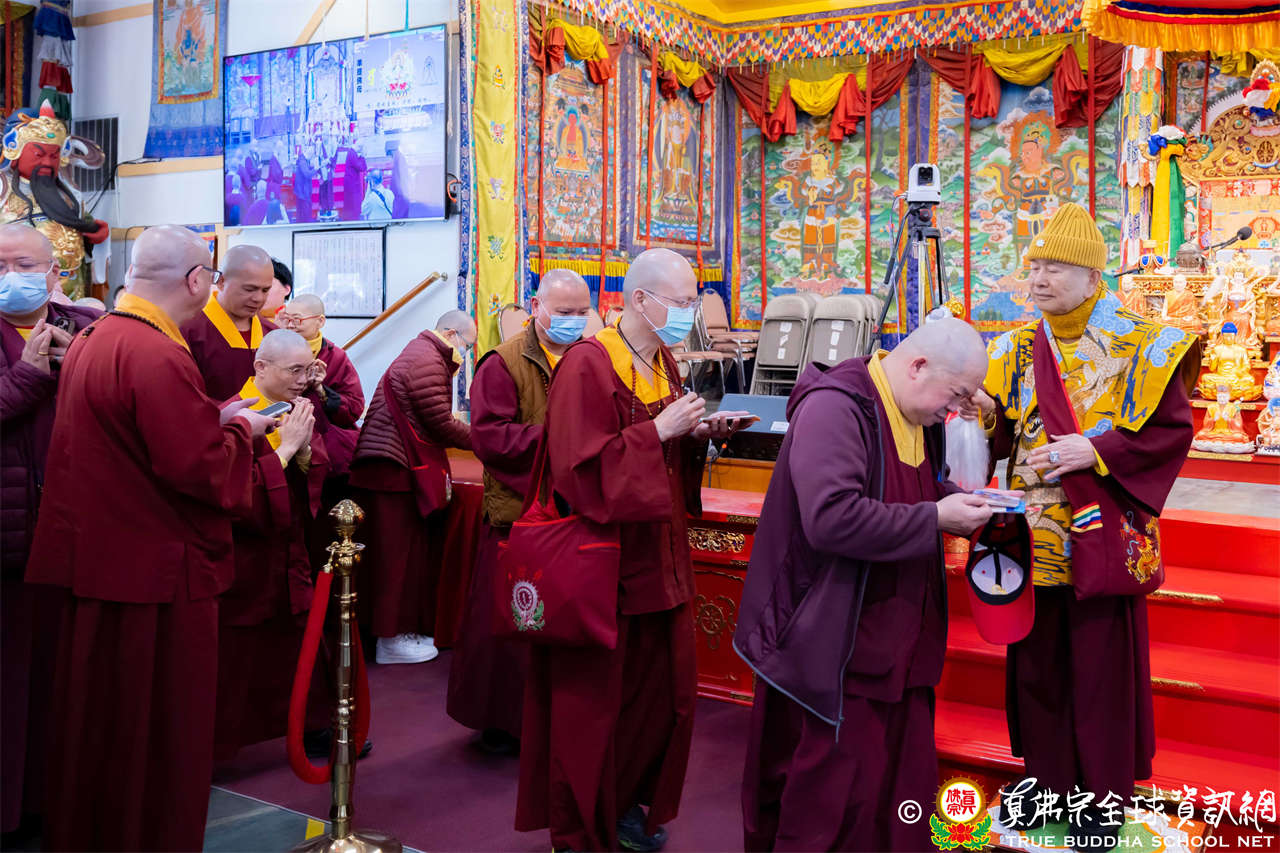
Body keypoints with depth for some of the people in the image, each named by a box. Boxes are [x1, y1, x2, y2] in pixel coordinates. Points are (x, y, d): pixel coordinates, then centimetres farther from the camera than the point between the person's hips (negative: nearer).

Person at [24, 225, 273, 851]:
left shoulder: (91, 341, 9)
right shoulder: (157, 356, -22)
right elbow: (202, 469, -25)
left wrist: (216, 419, 10)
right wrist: (241, 430, -7)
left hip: (99, 558, 10)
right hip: (157, 571, -10)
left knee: (99, 721, 20)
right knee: (157, 734, 4)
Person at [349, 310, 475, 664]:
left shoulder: (422, 354, 21)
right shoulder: (427, 361, -13)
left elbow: (433, 421, 20)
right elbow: (441, 423, -15)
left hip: (391, 466, 11)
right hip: (394, 468, -11)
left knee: (408, 550, 13)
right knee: (398, 551, -4)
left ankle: (403, 628, 21)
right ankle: (392, 639, 4)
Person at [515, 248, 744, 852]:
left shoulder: (662, 362, 9)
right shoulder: (588, 365, -16)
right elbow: (582, 468, -22)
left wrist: (699, 434, -1)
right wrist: (658, 432, -23)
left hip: (656, 556, 8)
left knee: (660, 689, 13)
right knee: (593, 701, 4)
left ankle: (628, 804, 33)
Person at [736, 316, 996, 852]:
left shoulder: (917, 416, 10)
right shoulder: (835, 408, -20)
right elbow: (831, 518, -31)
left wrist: (963, 502, 4)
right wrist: (936, 518, -22)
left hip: (899, 636, 9)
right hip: (836, 641, -9)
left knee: (905, 773, 15)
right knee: (837, 784, 0)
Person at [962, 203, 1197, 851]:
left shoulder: (1138, 346, -5)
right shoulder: (1017, 349, 9)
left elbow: (1172, 429, -8)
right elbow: (1005, 434, 11)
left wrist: (1096, 450, -19)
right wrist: (987, 415, -11)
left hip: (1101, 536, -4)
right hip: (1034, 533, 4)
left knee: (1101, 664, 5)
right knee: (1036, 660, 12)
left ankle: (1101, 793, 22)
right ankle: (1047, 776, 29)